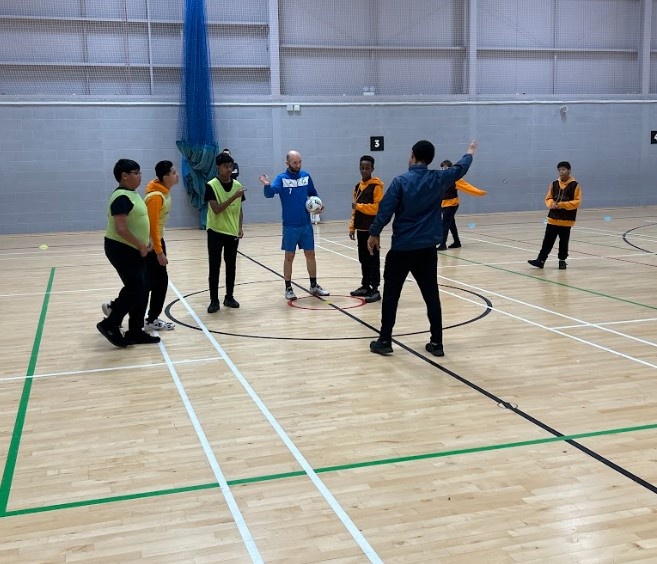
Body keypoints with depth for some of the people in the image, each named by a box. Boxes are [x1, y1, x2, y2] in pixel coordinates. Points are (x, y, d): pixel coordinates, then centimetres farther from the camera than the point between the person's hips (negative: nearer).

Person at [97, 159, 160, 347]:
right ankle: (110, 325, 5)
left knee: (141, 291, 10)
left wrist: (144, 243, 12)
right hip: (121, 250, -10)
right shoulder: (122, 197, -19)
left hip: (132, 250, 10)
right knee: (134, 289, -8)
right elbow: (121, 228, -26)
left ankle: (135, 332, 17)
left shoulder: (132, 194, 12)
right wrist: (141, 246, -18)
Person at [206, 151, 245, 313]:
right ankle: (214, 300, 6)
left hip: (233, 232, 4)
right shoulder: (211, 186, -11)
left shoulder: (238, 186, 4)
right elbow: (216, 209, -20)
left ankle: (229, 297, 22)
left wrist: (240, 227, 0)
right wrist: (233, 197, -26)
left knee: (231, 266, 10)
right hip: (216, 232, -4)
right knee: (214, 267, 0)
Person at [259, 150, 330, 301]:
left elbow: (313, 193, 15)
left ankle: (314, 286, 23)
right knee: (289, 257, 5)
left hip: (306, 224, 4)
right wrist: (267, 186, -44)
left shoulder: (306, 176, 3)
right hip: (290, 226, -3)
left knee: (310, 254, 10)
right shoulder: (282, 178, -8)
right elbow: (270, 193, -23)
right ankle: (288, 288, 15)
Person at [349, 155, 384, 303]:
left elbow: (378, 207, -17)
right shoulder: (358, 186, 14)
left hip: (372, 228, -7)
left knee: (373, 259, -5)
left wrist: (359, 206, -19)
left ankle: (375, 289, -4)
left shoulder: (376, 186, -9)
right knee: (363, 259, 12)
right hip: (361, 228, 7)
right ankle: (365, 286, 21)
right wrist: (352, 227, 15)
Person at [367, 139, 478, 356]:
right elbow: (460, 169, 21)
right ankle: (436, 343, 11)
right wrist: (469, 154, 41)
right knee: (431, 295, 9)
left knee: (391, 294, 6)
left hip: (402, 247, -3)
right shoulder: (438, 179, 2)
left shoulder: (401, 181, -9)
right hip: (427, 248, 3)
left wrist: (374, 234, 3)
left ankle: (384, 341, 10)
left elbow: (385, 210, -11)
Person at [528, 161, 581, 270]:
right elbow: (548, 198, 12)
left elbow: (576, 202, -10)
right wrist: (551, 204, -12)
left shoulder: (575, 185, -6)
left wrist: (561, 205, -18)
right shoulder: (554, 184, 6)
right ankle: (541, 260, 5)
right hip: (553, 218, 3)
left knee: (564, 242, 7)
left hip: (566, 220, -3)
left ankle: (562, 260, 21)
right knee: (548, 240, 3)